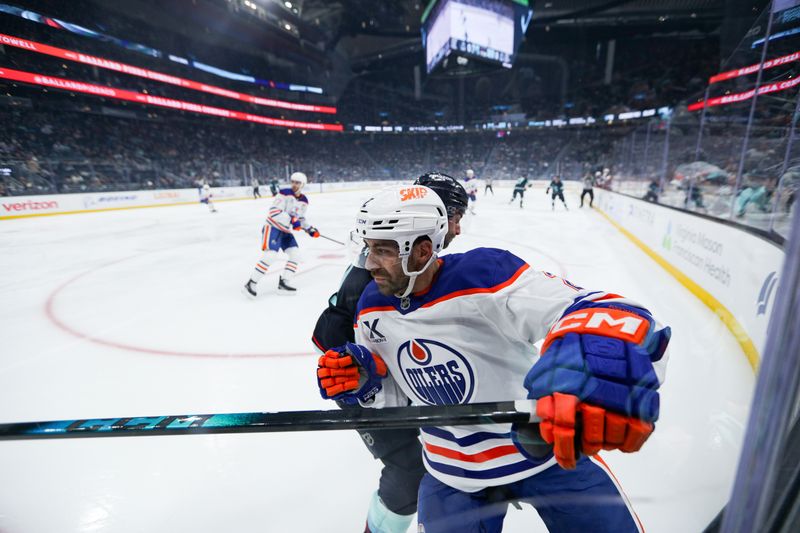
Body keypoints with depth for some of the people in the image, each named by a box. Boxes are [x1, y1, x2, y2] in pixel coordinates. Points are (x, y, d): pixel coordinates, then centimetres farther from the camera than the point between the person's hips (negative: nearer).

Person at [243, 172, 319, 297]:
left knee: (294, 254, -1)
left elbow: (301, 218, 19)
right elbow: (274, 211, -24)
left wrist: (309, 229, 7)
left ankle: (283, 283, 6)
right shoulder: (284, 193, -15)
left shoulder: (304, 201, 7)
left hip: (286, 231, 8)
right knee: (270, 255, -20)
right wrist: (291, 221, -29)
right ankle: (251, 283, -11)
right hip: (273, 228, -8)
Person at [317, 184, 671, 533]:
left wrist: (596, 365, -58)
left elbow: (604, 312, -36)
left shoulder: (483, 275, -27)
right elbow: (397, 394, 3)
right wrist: (363, 381, -18)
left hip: (547, 447, -2)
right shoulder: (372, 307, -10)